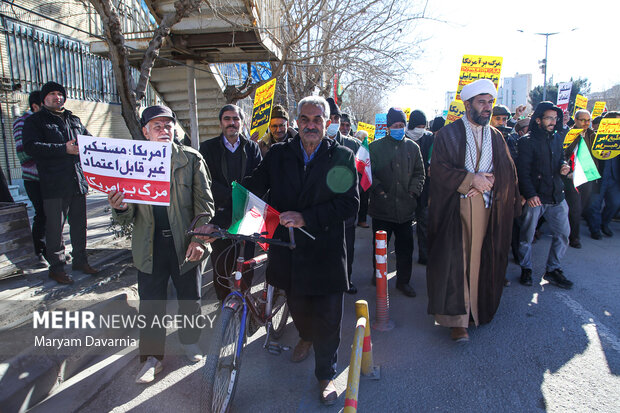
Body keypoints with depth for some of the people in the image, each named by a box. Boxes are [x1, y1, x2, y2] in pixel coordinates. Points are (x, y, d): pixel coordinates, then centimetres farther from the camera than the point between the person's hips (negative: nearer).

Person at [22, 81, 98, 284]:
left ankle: (80, 260, 25)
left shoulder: (74, 120, 20)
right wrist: (64, 149, -20)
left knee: (79, 223, 12)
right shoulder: (35, 121, 3)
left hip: (78, 181, 5)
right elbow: (31, 146, -11)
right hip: (54, 184, -5)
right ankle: (56, 267, 11)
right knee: (55, 226, -1)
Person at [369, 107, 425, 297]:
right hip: (382, 207, -2)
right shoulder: (375, 147, 1)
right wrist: (379, 191, -9)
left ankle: (403, 280, 22)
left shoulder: (412, 147, 10)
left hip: (405, 207, 2)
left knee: (405, 247, 8)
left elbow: (419, 173, 14)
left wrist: (413, 191, 2)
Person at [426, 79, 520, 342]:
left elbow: (507, 172, 10)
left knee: (479, 260, 7)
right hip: (455, 208, -4)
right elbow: (439, 168, -8)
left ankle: (477, 309, 21)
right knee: (455, 259, -9)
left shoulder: (496, 137, 15)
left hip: (486, 208, 4)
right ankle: (458, 320, -4)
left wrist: (487, 181, -9)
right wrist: (470, 179, -16)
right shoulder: (449, 133, 2)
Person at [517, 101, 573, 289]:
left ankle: (552, 270, 21)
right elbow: (523, 171, -13)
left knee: (563, 233, 7)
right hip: (535, 197, -6)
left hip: (556, 196, 6)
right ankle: (526, 269, 23)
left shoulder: (558, 138, 12)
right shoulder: (527, 141, -8)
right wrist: (530, 194, -21)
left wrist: (564, 166, 2)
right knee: (527, 235, 4)